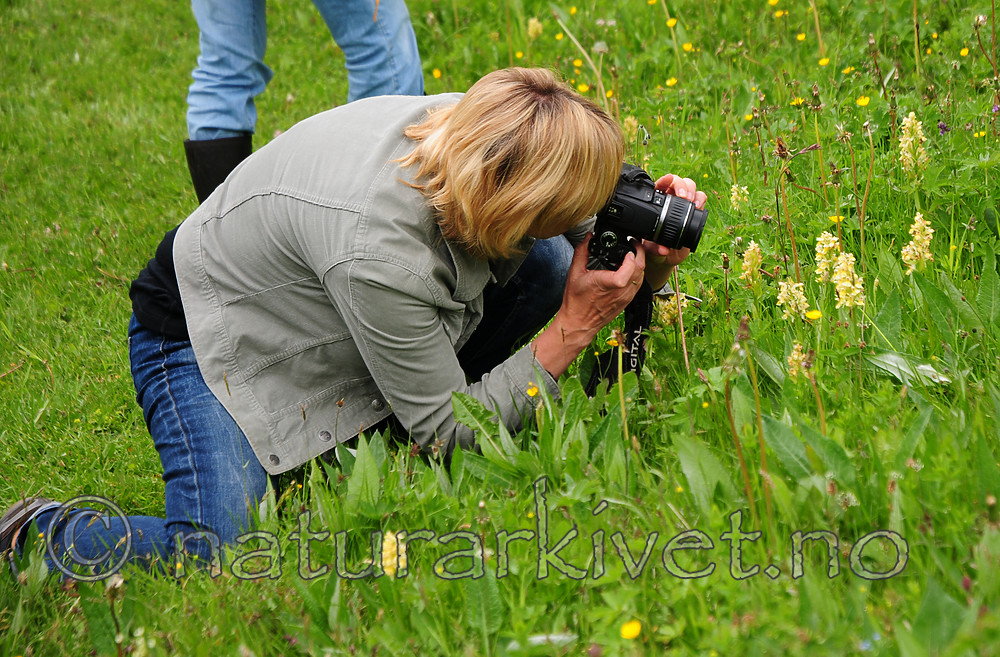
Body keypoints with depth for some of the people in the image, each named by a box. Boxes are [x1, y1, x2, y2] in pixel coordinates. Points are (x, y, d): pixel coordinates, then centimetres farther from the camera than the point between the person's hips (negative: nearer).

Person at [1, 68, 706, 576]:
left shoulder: (472, 121, -20)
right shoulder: (378, 249, -40)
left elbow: (565, 241, 2)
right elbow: (448, 432, -26)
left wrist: (647, 260, -19)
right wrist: (574, 329, -28)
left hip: (300, 298, 8)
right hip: (206, 337, -7)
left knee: (543, 266, -7)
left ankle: (386, 423, 2)